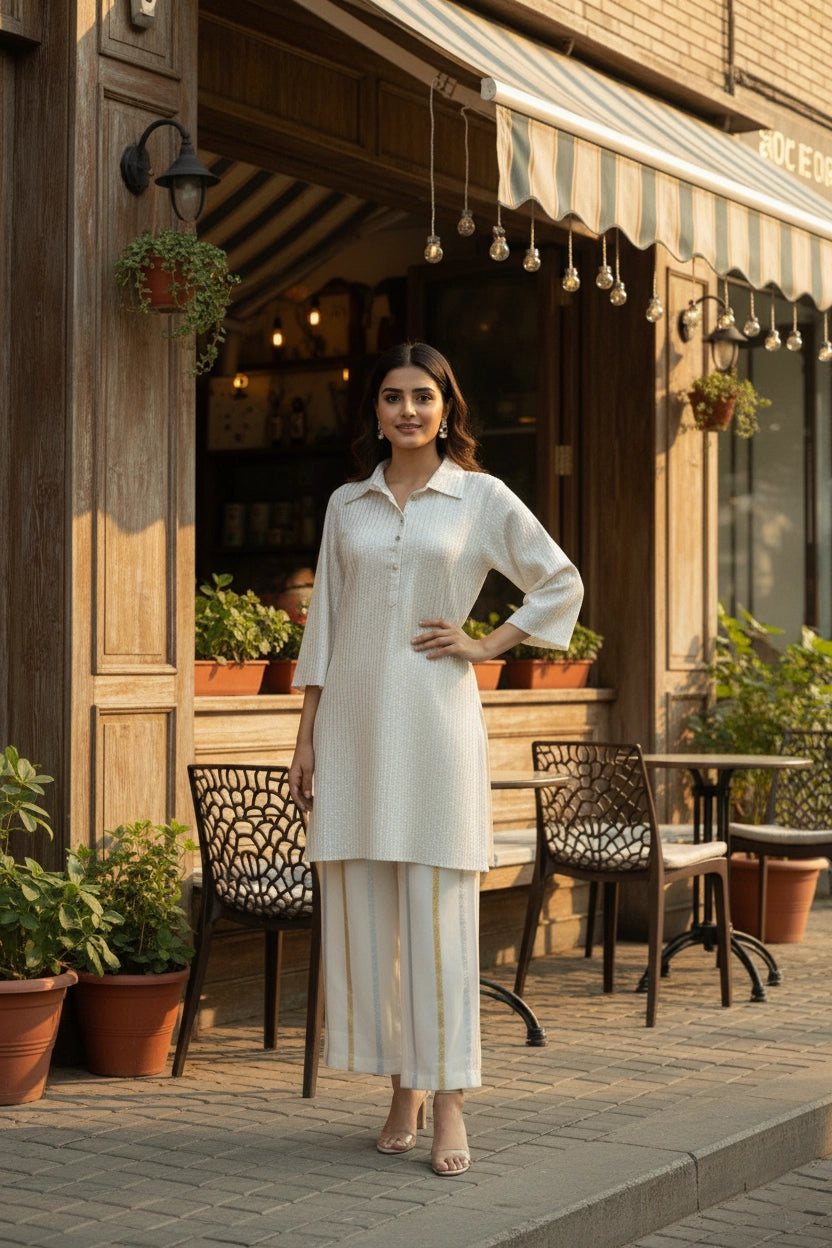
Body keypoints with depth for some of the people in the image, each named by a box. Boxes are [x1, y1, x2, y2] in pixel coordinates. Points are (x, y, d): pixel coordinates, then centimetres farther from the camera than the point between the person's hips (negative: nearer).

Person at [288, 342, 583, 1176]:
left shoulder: (480, 496, 4)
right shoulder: (346, 504, 13)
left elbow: (561, 584, 8)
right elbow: (324, 622, 12)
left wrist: (485, 647, 1)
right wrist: (307, 737, 8)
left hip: (433, 713, -3)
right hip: (353, 717, 3)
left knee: (437, 906, -5)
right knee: (362, 909, 3)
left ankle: (447, 1101, 1)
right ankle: (403, 1091, 14)